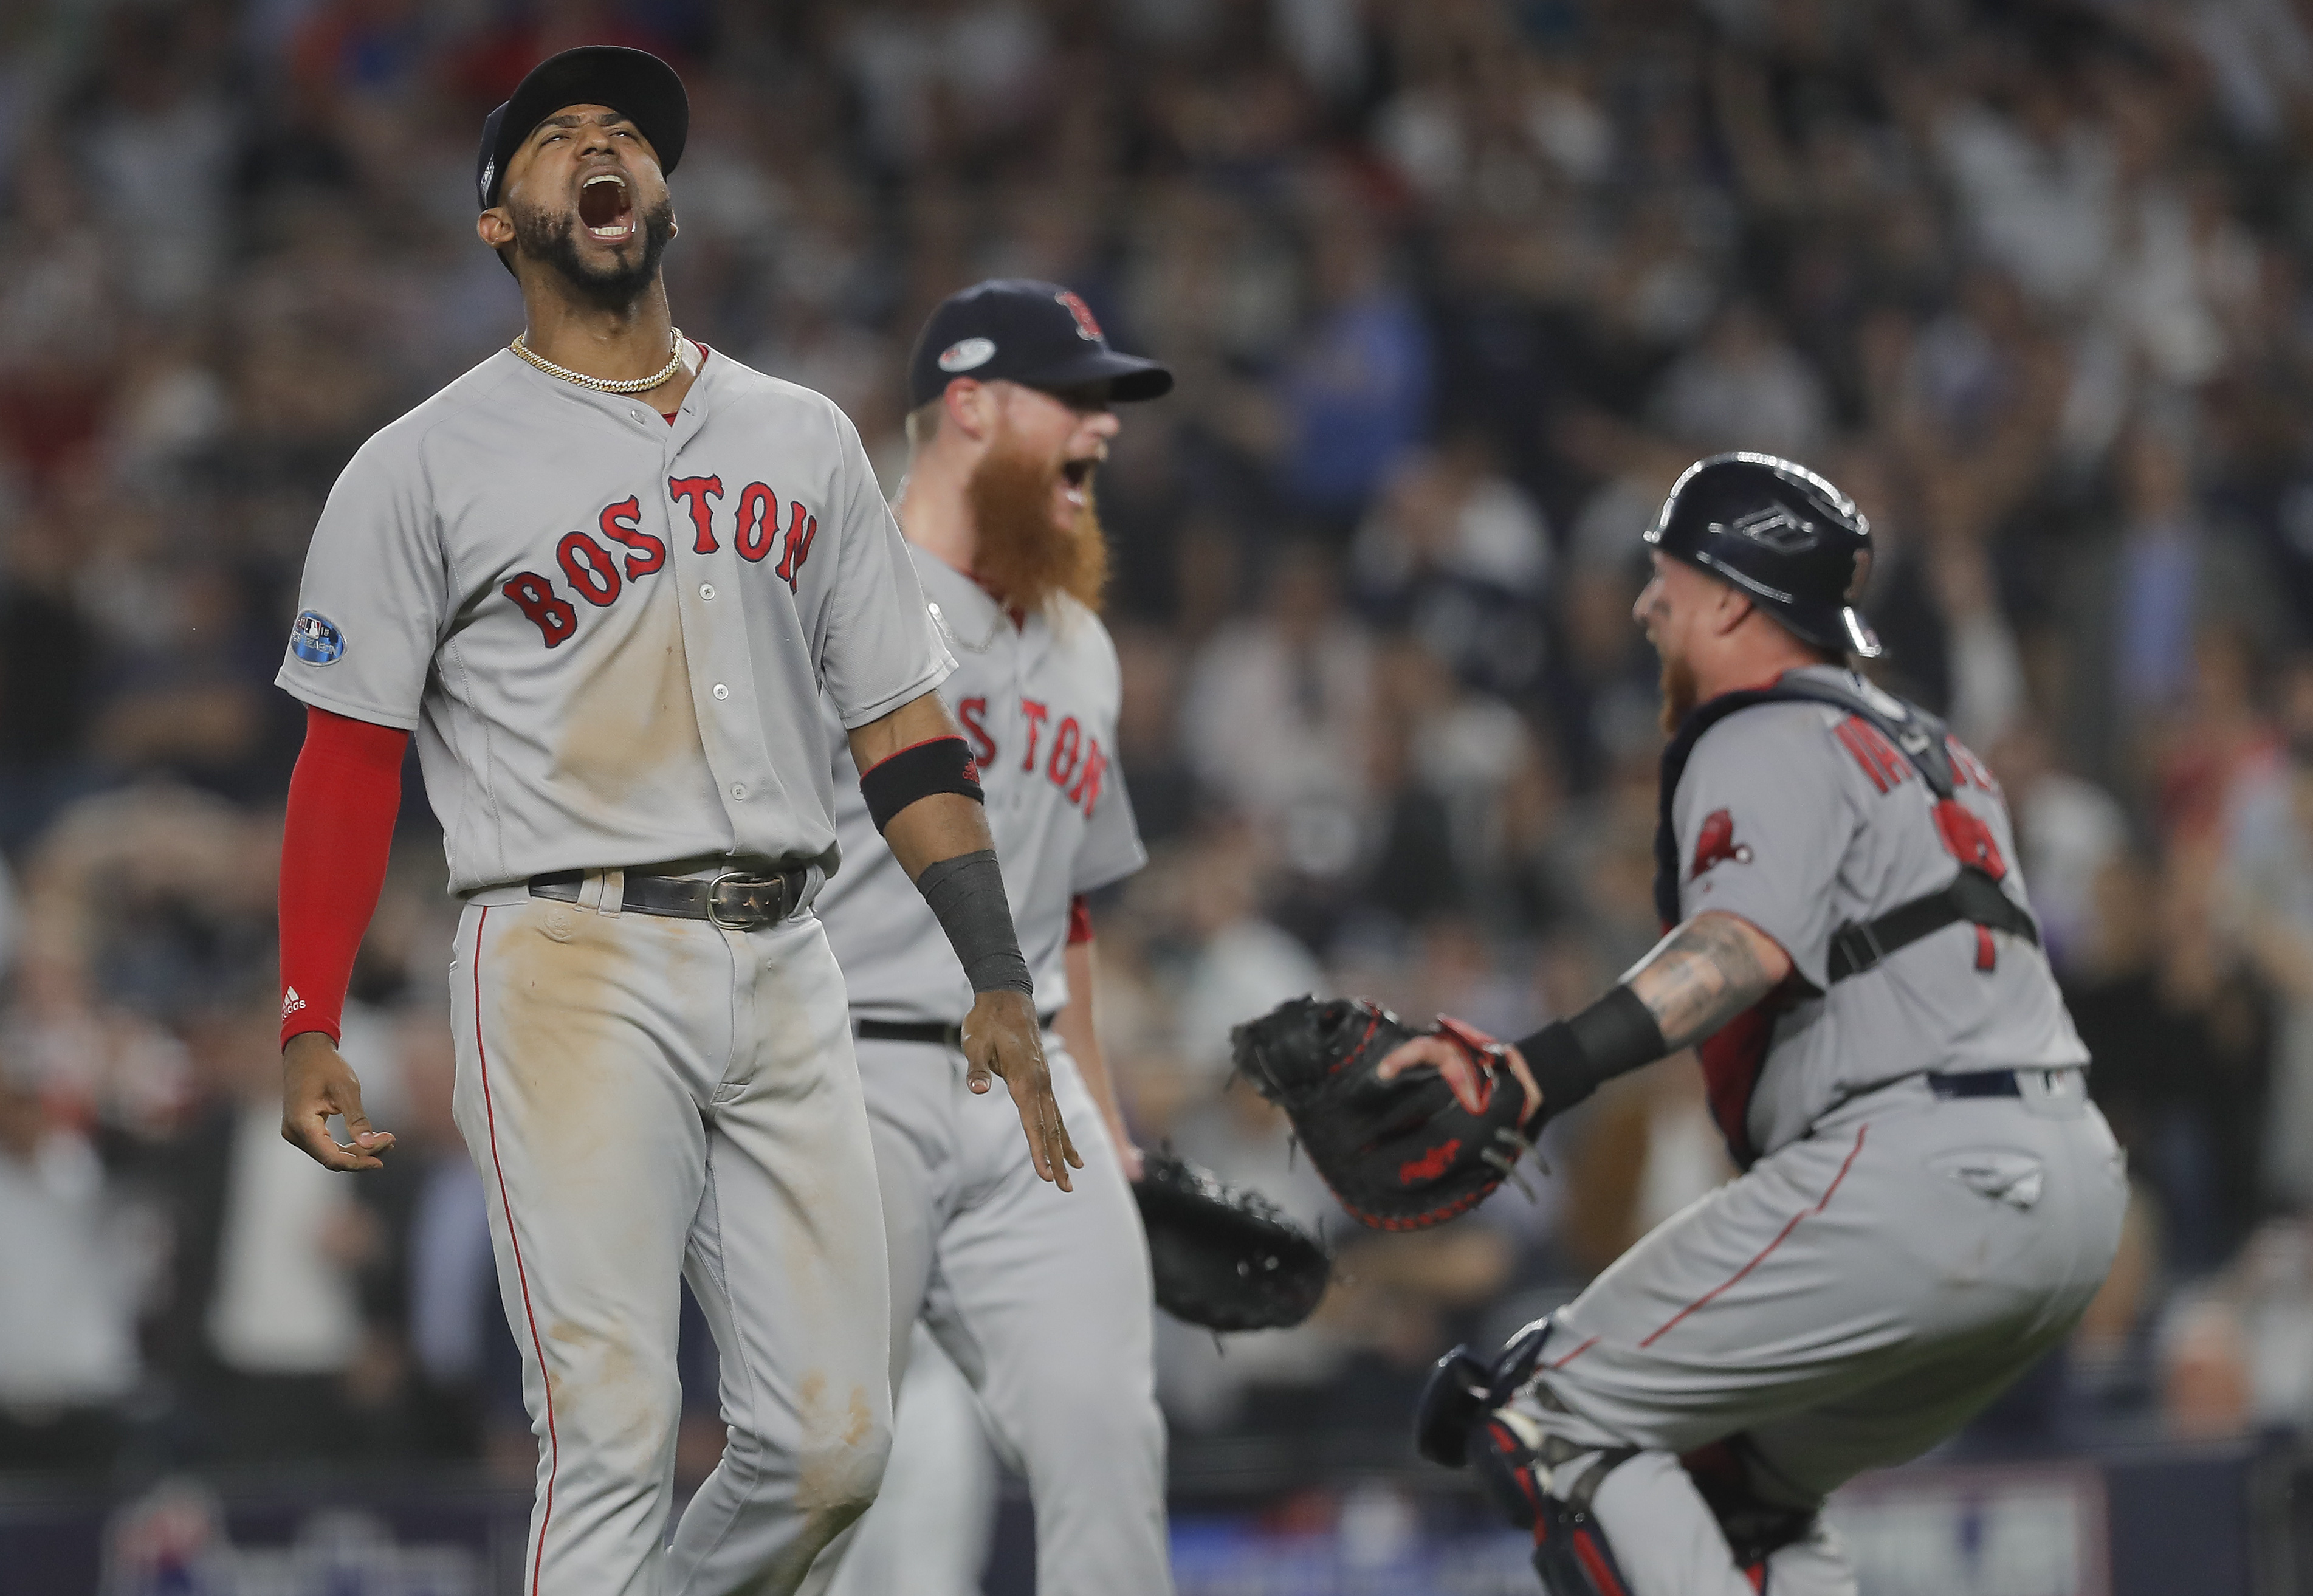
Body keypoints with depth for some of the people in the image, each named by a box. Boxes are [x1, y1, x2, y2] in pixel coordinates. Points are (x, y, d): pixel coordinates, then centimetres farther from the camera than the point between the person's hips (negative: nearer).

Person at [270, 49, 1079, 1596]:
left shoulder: (799, 439, 17)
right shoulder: (426, 466, 4)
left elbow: (901, 726, 16)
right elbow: (350, 759, 1)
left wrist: (1000, 980, 7)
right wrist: (310, 1027, -8)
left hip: (783, 972, 5)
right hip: (573, 966, -4)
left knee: (833, 1441, -1)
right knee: (612, 1430, -13)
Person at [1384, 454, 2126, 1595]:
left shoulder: (1768, 742, -1)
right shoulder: (1928, 748, 29)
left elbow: (1749, 944, -21)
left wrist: (1551, 1065, -36)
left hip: (1918, 1171, -10)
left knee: (1549, 1425, -7)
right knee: (1737, 1483, 23)